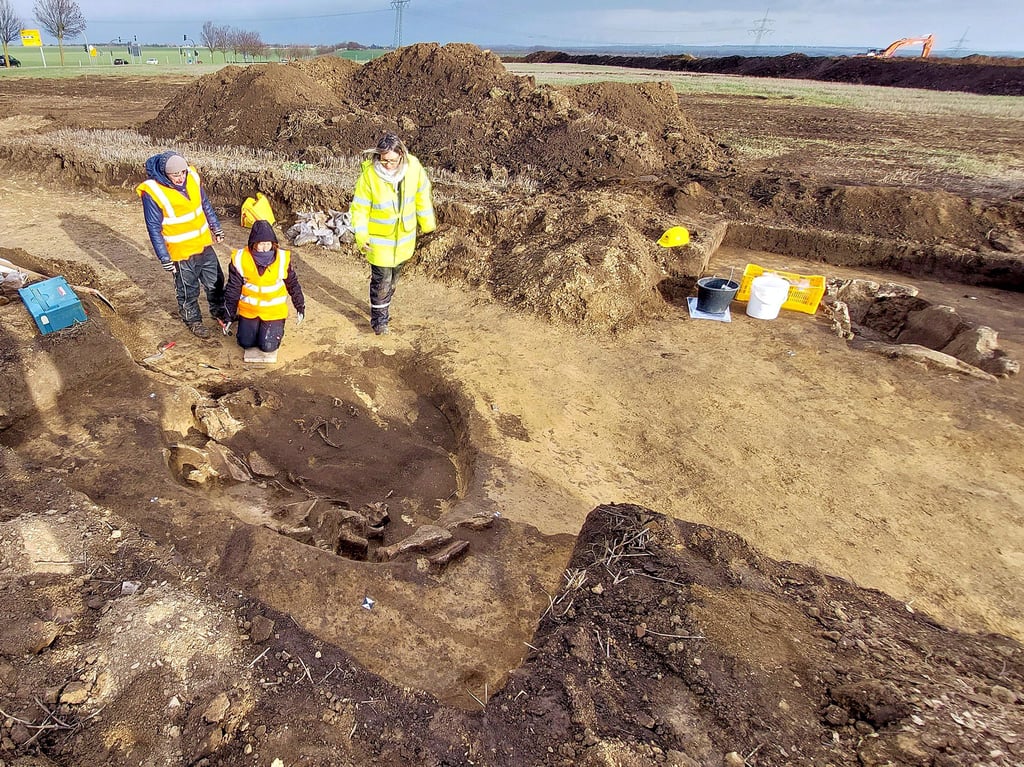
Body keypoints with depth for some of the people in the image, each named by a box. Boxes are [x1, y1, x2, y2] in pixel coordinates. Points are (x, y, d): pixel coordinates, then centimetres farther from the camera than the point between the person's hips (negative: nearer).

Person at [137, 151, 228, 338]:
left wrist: (216, 228, 16)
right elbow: (154, 229, -15)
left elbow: (205, 205, 9)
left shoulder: (192, 177, -8)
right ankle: (193, 320, 34)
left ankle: (219, 312, 43)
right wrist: (164, 258, -14)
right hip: (181, 252, -5)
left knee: (216, 281, 20)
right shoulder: (152, 192, -22)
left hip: (204, 244, 5)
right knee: (188, 290, 12)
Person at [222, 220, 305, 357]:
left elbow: (293, 284, 1)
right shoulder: (240, 259, -14)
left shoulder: (283, 258, -15)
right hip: (249, 309, 1)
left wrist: (300, 307, 6)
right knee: (246, 343, -1)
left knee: (268, 346, -11)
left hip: (274, 311, -1)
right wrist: (230, 316, -1)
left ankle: (277, 326, 22)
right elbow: (233, 289, -4)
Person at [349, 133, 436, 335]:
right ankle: (379, 318, 23)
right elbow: (359, 208, -16)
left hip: (404, 237, 4)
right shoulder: (369, 174, -23)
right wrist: (361, 236, -27)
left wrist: (427, 222, 12)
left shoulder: (413, 167, -14)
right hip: (379, 240, -4)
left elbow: (422, 195, 4)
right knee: (382, 280, 2)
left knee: (393, 278, 21)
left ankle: (384, 309, 44)